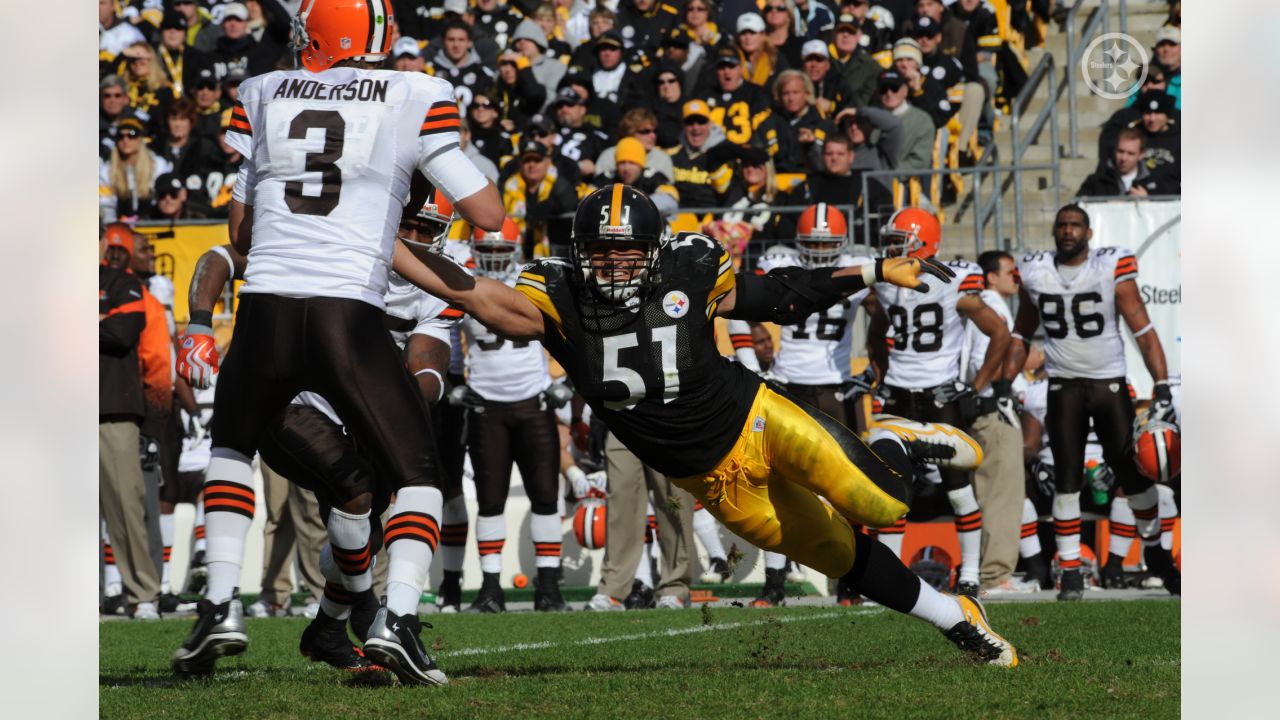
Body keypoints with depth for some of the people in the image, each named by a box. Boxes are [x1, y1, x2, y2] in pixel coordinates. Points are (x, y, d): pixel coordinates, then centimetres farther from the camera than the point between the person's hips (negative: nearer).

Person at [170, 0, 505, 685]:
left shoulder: (261, 96, 13)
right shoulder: (416, 98, 5)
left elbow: (238, 230, 16)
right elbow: (488, 215, 3)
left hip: (264, 312, 2)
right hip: (350, 314, -2)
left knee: (232, 444, 30)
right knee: (416, 473, 14)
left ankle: (220, 606, 17)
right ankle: (397, 616, -9)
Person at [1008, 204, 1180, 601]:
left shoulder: (1113, 268, -9)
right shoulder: (1035, 274, 0)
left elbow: (1143, 331, -8)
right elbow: (1021, 334, 14)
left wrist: (1162, 386, -15)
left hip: (1110, 384, -2)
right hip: (1064, 386, 2)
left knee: (1133, 472, 2)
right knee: (1067, 479, -3)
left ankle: (1155, 550, 22)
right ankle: (1071, 572, 0)